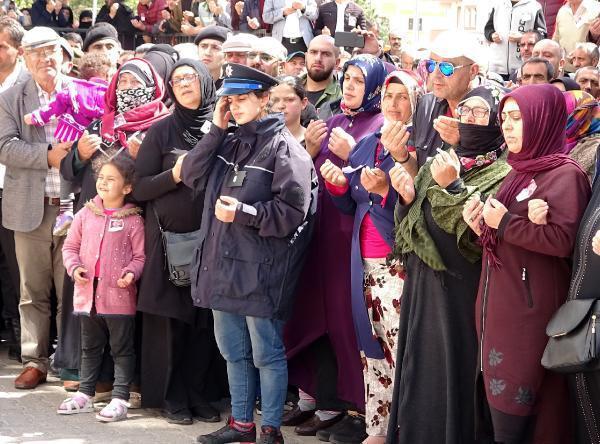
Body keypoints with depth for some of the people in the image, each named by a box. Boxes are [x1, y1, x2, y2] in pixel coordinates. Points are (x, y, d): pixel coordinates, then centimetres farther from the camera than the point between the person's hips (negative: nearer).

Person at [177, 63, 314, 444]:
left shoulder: (283, 147, -9)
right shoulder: (229, 144, 15)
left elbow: (292, 210, -15)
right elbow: (191, 176, 6)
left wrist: (244, 212, -23)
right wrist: (216, 129, 2)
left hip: (260, 270, -8)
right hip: (223, 264, 8)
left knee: (267, 353, 1)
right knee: (233, 351, 16)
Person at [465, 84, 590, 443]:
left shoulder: (565, 174, -10)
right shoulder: (520, 171, 17)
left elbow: (563, 240, -22)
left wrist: (505, 222, -15)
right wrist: (484, 226, 4)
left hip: (530, 310, -9)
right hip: (500, 305, 9)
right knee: (500, 409, 10)